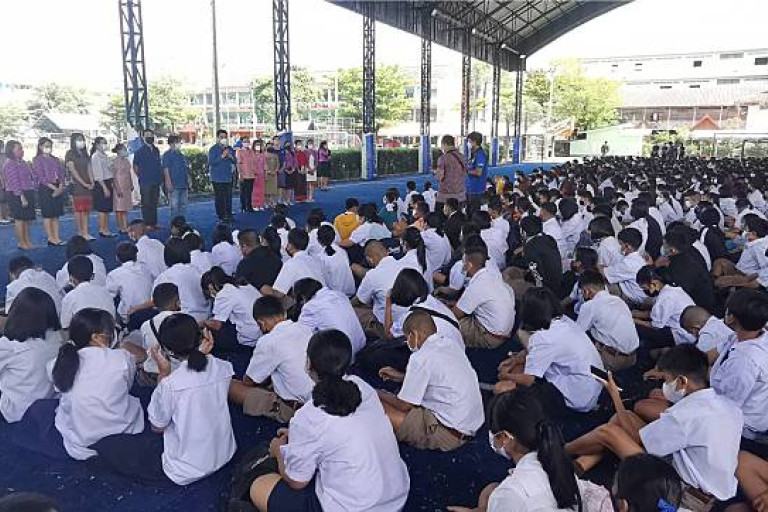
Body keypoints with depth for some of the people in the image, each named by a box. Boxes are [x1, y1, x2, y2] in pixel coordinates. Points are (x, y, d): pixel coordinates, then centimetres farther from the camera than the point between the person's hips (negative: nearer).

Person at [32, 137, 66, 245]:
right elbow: (41, 177, -10)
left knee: (56, 215, 7)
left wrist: (60, 188, -8)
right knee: (47, 215, -1)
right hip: (45, 188, -5)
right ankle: (50, 238, 3)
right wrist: (54, 188, -16)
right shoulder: (37, 160, -2)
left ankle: (57, 237, 10)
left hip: (58, 188, 5)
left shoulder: (55, 159, 14)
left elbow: (62, 174, 8)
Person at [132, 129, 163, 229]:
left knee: (154, 203, 10)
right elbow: (135, 167, 0)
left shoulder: (156, 150, 11)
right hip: (145, 182, -5)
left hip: (156, 181, 6)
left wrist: (160, 177, 10)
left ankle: (154, 223, 17)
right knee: (146, 203, -1)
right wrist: (141, 176, -1)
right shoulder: (140, 151, -4)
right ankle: (147, 224, 3)